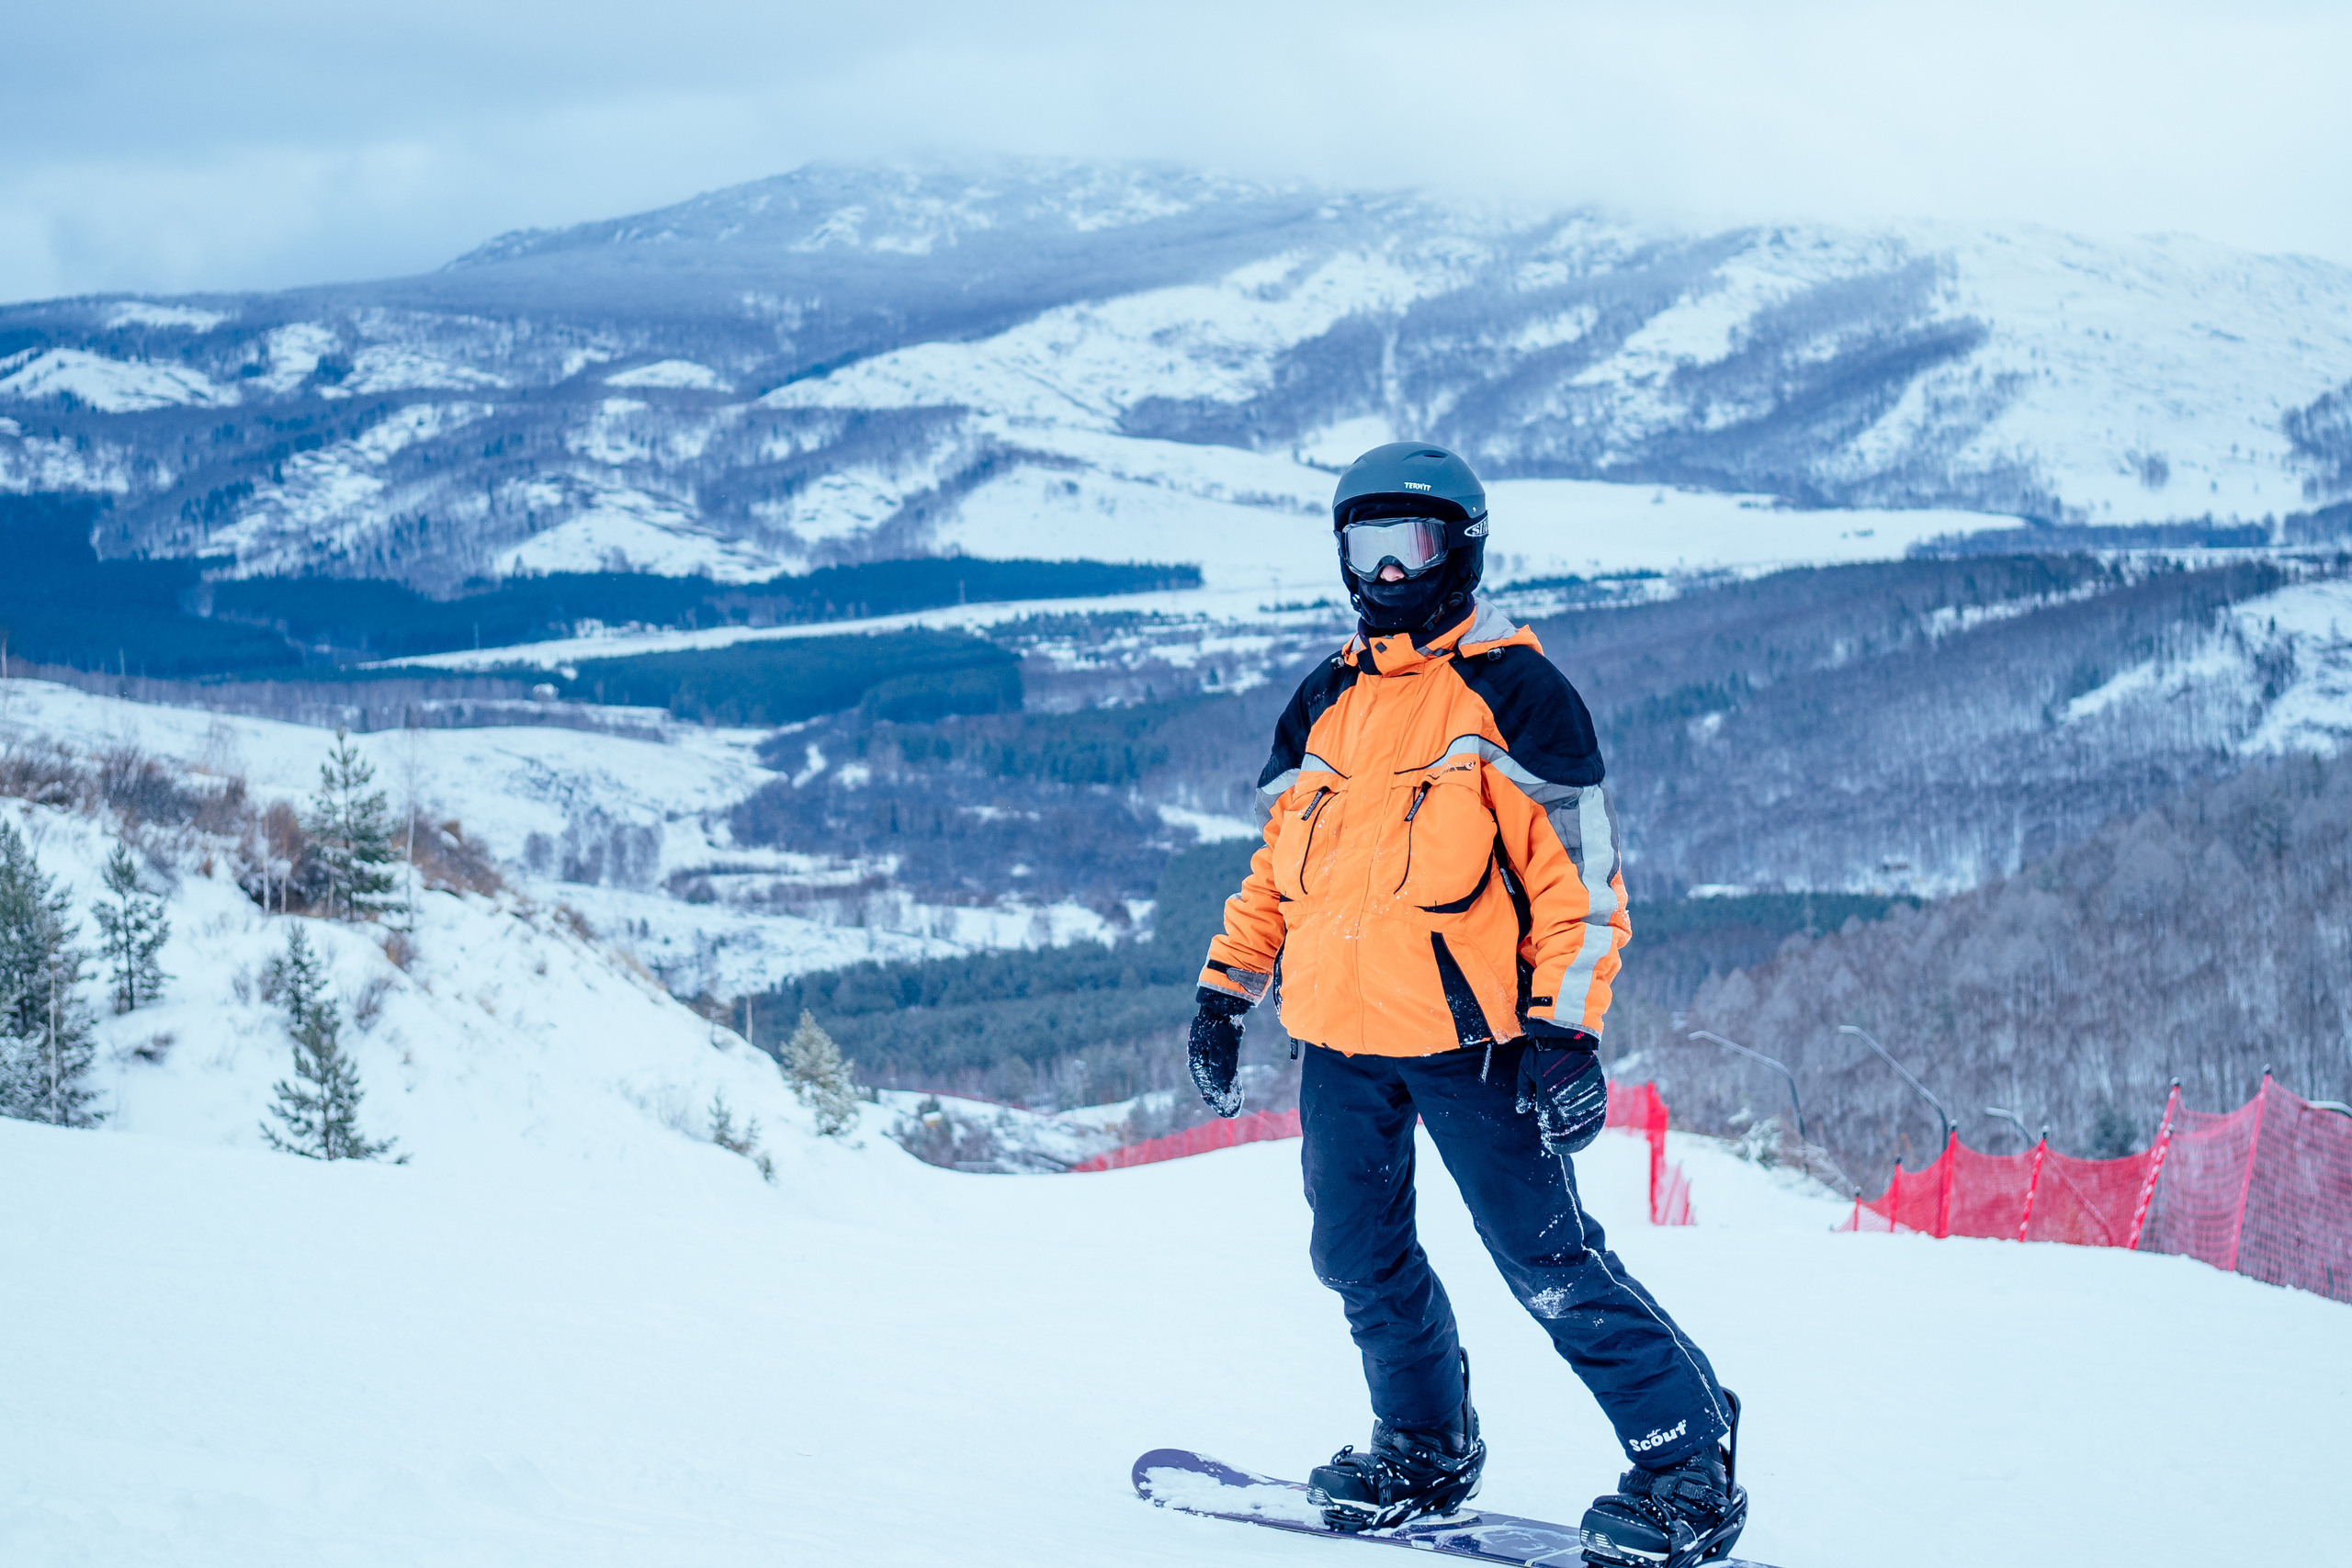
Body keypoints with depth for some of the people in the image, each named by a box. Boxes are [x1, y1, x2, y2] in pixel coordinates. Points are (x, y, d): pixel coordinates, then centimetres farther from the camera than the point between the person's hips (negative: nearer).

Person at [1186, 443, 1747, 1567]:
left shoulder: (1513, 691, -4)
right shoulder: (1326, 702, 15)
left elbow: (1581, 870, -7)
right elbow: (1280, 860, 23)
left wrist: (1567, 1028, -15)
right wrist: (1226, 990, 15)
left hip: (1464, 1026, -6)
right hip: (1338, 1033, 6)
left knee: (1546, 1261, -8)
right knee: (1361, 1258, 11)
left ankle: (1691, 1466, 0)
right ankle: (1423, 1444, 29)